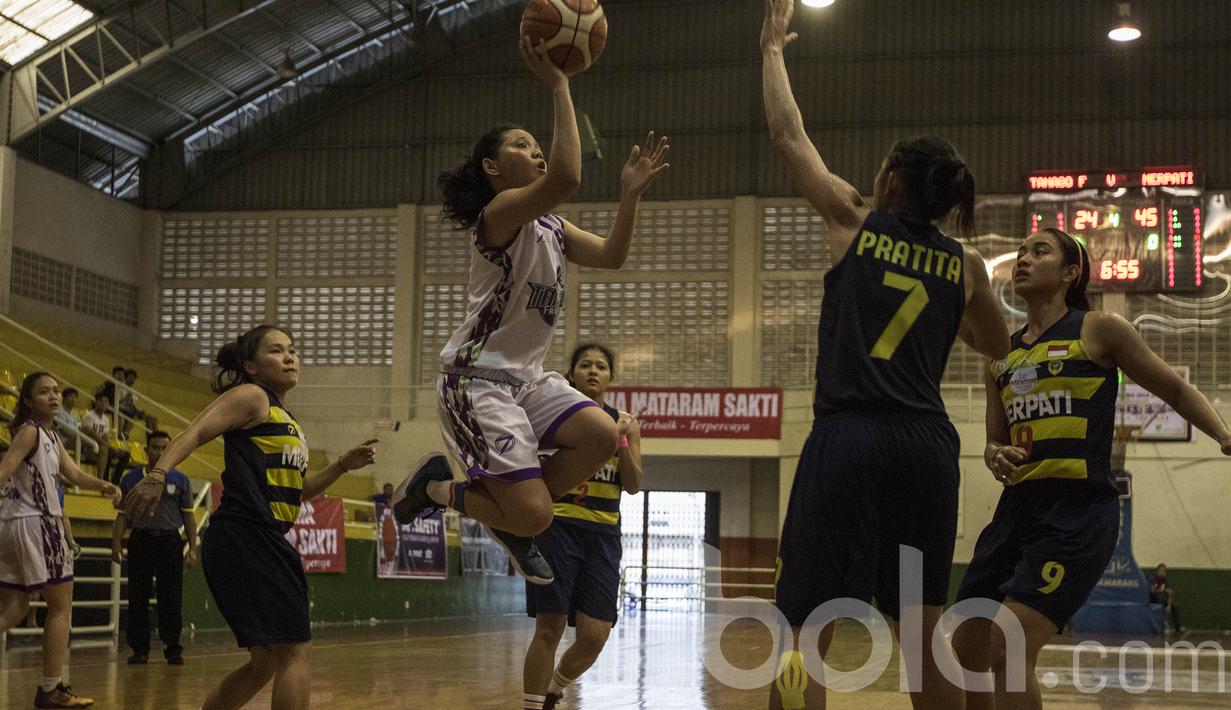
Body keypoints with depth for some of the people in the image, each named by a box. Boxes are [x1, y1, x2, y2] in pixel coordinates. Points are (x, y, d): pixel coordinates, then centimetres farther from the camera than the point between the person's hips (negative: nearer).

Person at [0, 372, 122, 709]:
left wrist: (102, 485, -5)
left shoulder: (51, 436, 17)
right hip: (34, 523, -9)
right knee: (61, 604, 0)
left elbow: (73, 474, 15)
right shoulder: (29, 431, -10)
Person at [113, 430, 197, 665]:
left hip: (170, 541, -1)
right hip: (141, 540, 1)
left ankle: (173, 648, 5)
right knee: (138, 598, 2)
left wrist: (192, 548, 1)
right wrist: (116, 542, -2)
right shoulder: (130, 479, 9)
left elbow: (188, 516, 9)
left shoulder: (180, 480, 8)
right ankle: (139, 648, 10)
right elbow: (123, 514, 10)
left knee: (171, 599, -1)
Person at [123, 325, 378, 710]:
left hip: (264, 542, 10)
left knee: (265, 662, 14)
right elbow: (194, 433, -16)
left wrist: (343, 465, 19)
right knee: (295, 651, -10)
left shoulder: (286, 420, 24)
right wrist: (157, 474, -32)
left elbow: (296, 489, 31)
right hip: (245, 537, -10)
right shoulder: (251, 397, -2)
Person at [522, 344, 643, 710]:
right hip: (558, 525, -3)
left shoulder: (625, 423, 11)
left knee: (594, 637, -2)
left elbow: (633, 486, 4)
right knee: (549, 628, -5)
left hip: (603, 533, 3)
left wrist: (621, 443, -11)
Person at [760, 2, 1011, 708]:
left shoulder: (855, 222, 3)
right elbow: (998, 345, 26)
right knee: (922, 638, 12)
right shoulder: (966, 264, 10)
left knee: (808, 635, -4)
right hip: (927, 445, 4)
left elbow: (788, 135, 14)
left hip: (849, 438, -4)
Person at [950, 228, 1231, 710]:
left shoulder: (1099, 331, 1)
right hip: (1016, 507, 7)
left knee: (1007, 651, -19)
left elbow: (1175, 389, 9)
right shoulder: (1001, 354, 16)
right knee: (965, 653, 7)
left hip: (1079, 511, -6)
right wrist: (996, 456, -1)